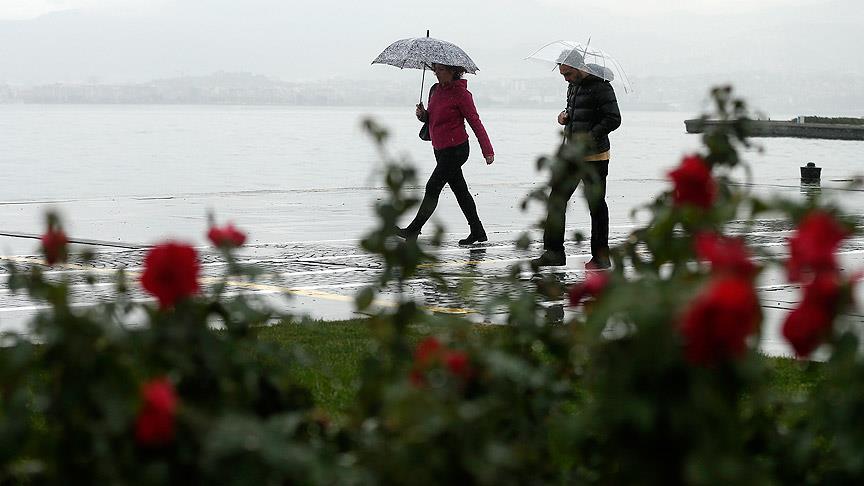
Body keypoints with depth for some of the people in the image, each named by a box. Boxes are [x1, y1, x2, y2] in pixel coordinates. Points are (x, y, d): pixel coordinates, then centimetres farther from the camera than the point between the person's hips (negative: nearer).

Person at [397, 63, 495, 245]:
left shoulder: (461, 94, -14)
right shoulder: (435, 90, 9)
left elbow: (475, 122, -12)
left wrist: (487, 151, -11)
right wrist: (423, 115, -4)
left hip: (456, 149, -8)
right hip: (440, 149, 8)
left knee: (432, 188, -5)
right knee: (460, 190, 12)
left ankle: (414, 230, 2)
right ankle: (477, 232, 18)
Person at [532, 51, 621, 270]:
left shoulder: (600, 87, -13)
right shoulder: (573, 86, 13)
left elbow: (613, 119, -18)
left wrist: (589, 138, -23)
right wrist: (565, 116, 6)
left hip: (594, 157, -8)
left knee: (596, 205, 0)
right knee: (556, 200, 5)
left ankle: (601, 257, 9)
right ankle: (553, 252, 11)